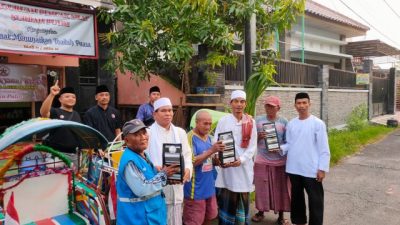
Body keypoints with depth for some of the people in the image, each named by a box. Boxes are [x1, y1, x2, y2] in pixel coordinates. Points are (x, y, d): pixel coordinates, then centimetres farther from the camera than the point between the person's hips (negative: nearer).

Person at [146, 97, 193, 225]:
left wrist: (187, 169, -10)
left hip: (176, 188, 5)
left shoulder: (180, 132, 13)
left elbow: (187, 155, 9)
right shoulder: (148, 133, -4)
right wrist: (158, 169, -23)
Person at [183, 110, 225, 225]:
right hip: (196, 190, -7)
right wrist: (212, 150, -25)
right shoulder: (190, 137, -15)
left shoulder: (208, 137, 8)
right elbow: (191, 162, -21)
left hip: (209, 187, 8)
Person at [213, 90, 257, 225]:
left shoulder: (251, 122, 5)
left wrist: (241, 160, -13)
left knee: (243, 200, 9)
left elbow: (252, 146, 2)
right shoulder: (223, 121, 2)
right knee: (226, 200, 0)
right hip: (226, 166, -1)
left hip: (244, 167, 1)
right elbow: (216, 143, 0)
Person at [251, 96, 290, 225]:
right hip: (261, 161, 1)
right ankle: (261, 211, 28)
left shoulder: (284, 122, -2)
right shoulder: (258, 120, 1)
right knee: (261, 187, 8)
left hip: (279, 161, -1)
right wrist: (259, 136, -16)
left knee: (280, 189, 7)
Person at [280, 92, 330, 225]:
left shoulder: (318, 123, -8)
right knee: (296, 197, 18)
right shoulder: (291, 124, 5)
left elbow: (324, 149, -8)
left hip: (311, 170, -5)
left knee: (315, 200, 5)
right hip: (294, 169, 5)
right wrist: (281, 148, -9)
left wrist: (322, 168, -11)